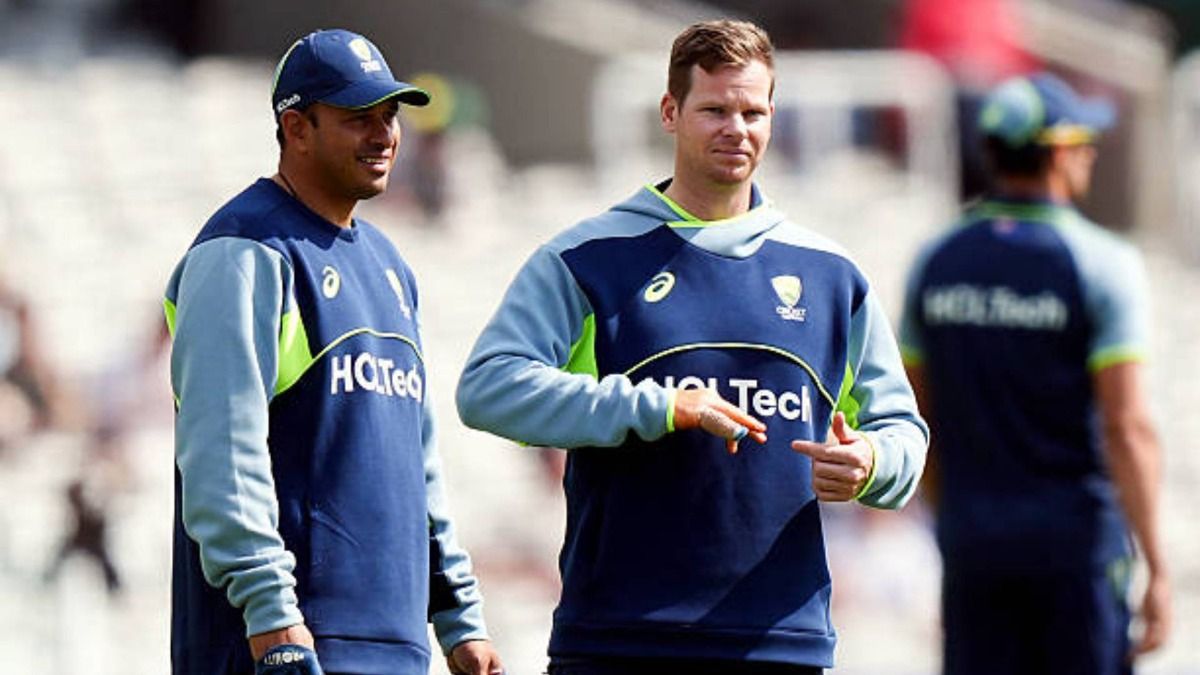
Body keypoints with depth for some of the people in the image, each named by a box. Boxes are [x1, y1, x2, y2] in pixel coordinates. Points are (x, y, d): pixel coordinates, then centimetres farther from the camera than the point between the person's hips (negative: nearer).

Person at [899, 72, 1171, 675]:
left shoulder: (936, 262, 6)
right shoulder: (1101, 263, -9)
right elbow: (1127, 427, -16)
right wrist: (1157, 571, -15)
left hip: (971, 534, 4)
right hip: (1074, 534, -4)